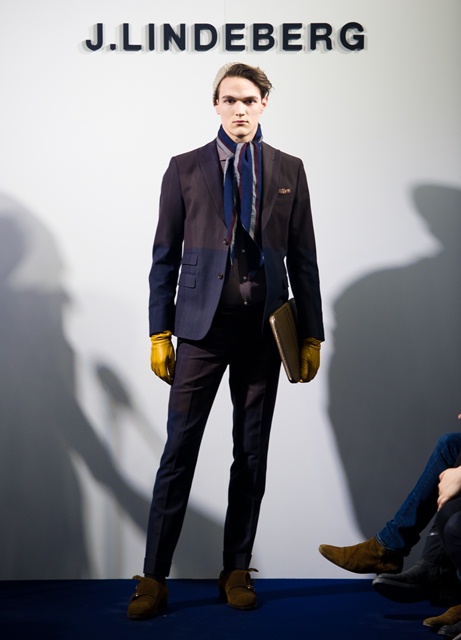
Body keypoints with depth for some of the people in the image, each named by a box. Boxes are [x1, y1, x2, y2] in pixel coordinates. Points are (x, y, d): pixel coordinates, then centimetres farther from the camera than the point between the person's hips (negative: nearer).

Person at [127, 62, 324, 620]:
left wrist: (311, 335, 4)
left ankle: (237, 570, 20)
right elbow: (165, 256, 6)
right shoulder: (184, 169, 7)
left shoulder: (288, 171, 10)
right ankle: (154, 577, 6)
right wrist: (159, 332, 0)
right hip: (202, 326, -1)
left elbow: (303, 259, 9)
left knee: (252, 455, 7)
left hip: (263, 328, 2)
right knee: (179, 451, -3)